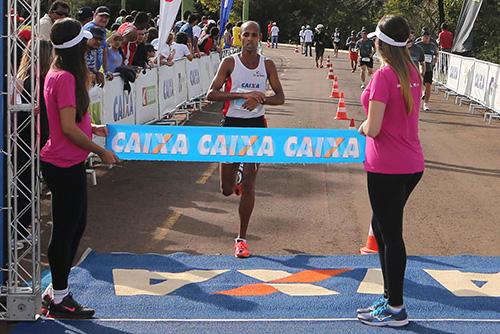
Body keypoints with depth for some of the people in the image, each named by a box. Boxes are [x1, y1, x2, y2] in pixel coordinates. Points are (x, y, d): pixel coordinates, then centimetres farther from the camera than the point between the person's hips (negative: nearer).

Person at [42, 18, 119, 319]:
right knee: (66, 230, 1)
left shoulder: (57, 73, 9)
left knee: (75, 225, 18)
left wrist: (91, 127, 16)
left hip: (68, 164, 10)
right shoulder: (66, 78, -20)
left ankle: (57, 290, 30)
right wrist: (101, 151, -14)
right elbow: (69, 128, -22)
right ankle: (59, 300, 14)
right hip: (65, 166, -10)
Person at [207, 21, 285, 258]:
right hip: (232, 124, 0)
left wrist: (260, 99, -19)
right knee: (226, 190, 5)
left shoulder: (267, 65, 2)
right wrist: (243, 95, -23)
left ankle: (241, 238, 7)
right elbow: (211, 94, -12)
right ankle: (234, 177, 44)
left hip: (256, 126, 0)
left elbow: (280, 98, 2)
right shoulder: (229, 63, -4)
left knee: (248, 186, -3)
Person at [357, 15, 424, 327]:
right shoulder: (413, 72, 6)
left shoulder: (384, 75, -18)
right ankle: (390, 298, 30)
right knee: (382, 226, 21)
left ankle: (396, 310, 13)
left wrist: (362, 127, 1)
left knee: (391, 235, 2)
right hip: (412, 164, 8)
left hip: (386, 169, -8)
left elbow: (373, 129, -19)